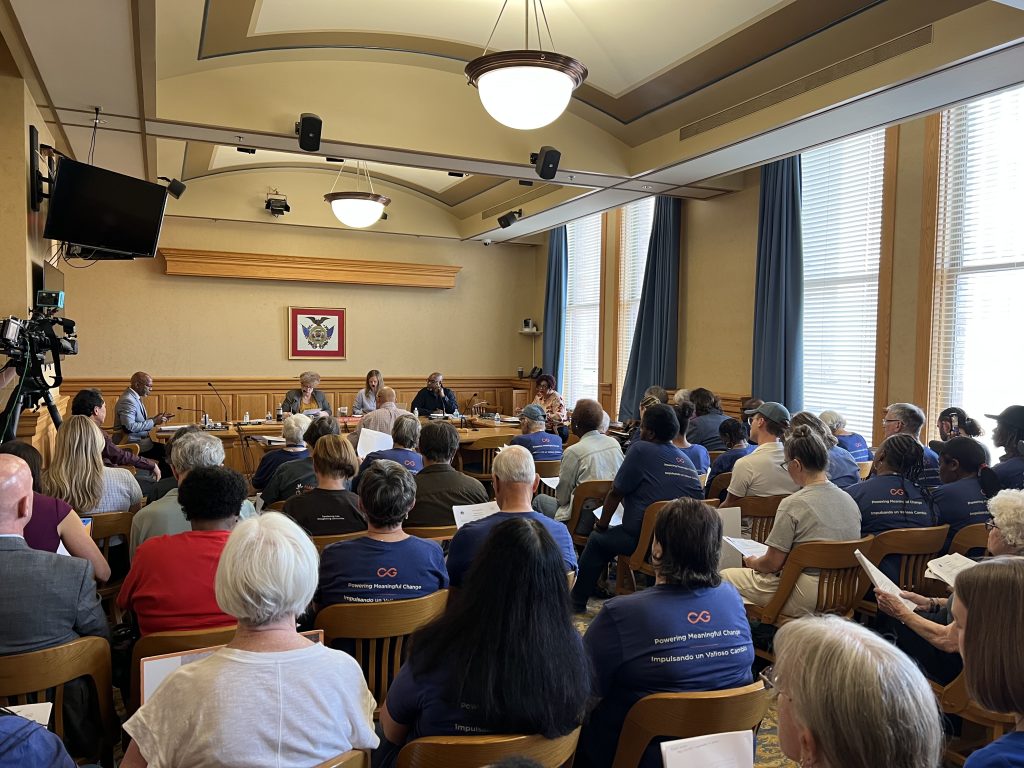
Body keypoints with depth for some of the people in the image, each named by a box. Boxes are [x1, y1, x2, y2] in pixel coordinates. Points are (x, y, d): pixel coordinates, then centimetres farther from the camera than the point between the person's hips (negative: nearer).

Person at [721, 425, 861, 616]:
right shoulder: (849, 500, 2)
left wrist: (752, 562, 9)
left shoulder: (793, 504, -19)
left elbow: (772, 564, -14)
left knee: (724, 576, 7)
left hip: (805, 603, -8)